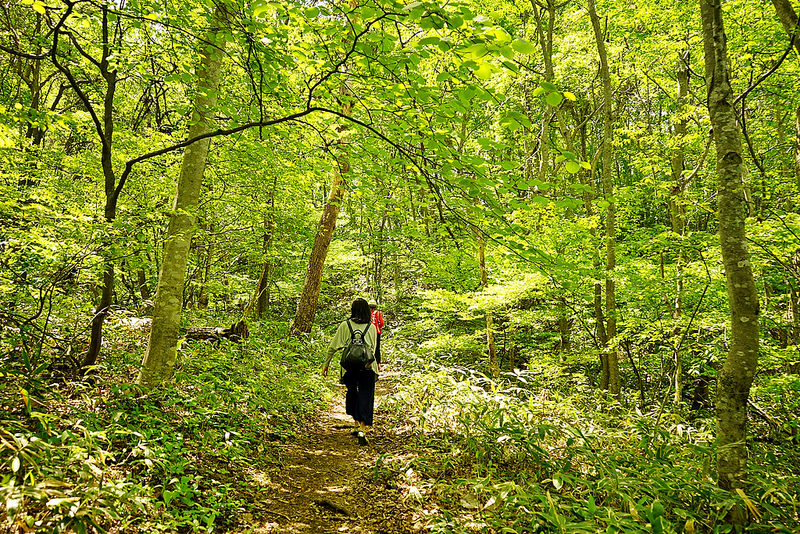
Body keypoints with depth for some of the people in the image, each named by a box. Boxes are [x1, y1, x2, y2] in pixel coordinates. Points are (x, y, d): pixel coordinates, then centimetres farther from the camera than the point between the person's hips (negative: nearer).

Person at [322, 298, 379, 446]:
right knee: (365, 398, 2)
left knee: (352, 394, 20)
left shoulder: (345, 325, 1)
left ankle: (357, 425, 30)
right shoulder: (371, 327, 5)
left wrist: (326, 364, 12)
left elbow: (333, 347, 2)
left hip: (350, 366, 0)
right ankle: (363, 430, -11)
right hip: (368, 367, 0)